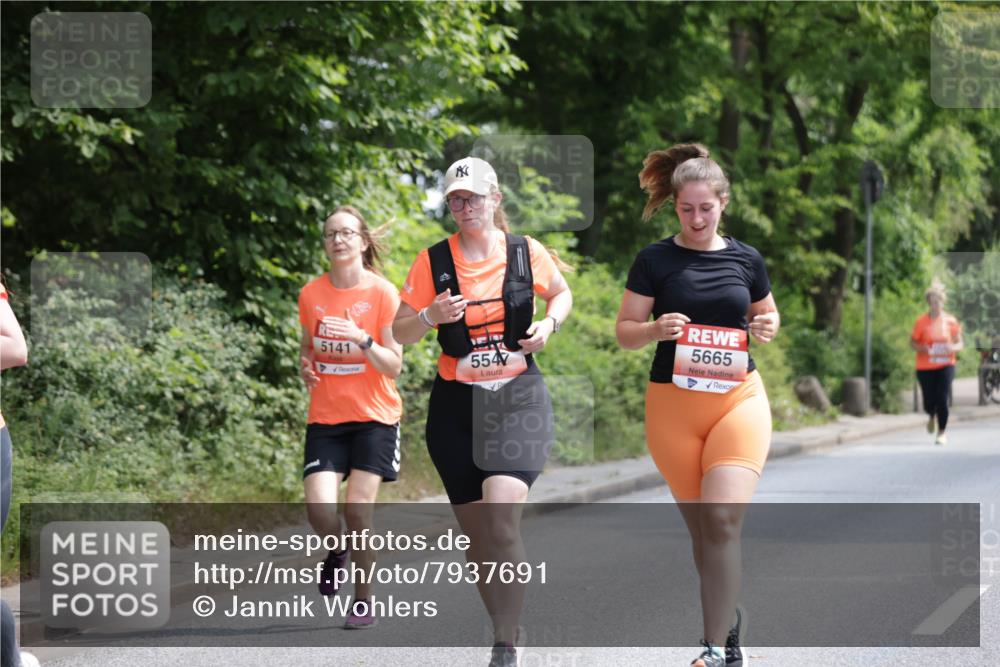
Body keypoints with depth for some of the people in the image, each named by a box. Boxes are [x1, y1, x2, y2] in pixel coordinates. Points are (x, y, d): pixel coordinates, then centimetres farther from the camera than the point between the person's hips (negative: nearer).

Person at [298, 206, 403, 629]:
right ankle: (338, 550, 23)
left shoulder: (382, 293, -7)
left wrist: (362, 339, -25)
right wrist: (306, 369, -1)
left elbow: (393, 367, -9)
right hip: (325, 418, 2)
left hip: (374, 418, -2)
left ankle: (364, 601, 9)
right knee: (320, 511, -13)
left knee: (358, 510, -9)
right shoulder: (311, 295, 3)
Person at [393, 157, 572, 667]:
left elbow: (561, 293, 19)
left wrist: (548, 324, -2)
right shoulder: (433, 261, -1)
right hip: (456, 404, 2)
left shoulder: (526, 252, 0)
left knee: (502, 515, -21)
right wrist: (430, 316, -17)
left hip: (518, 396, -2)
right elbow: (400, 333, 4)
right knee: (476, 531, 5)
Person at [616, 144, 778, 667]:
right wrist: (658, 329, -19)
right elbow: (625, 332, 2)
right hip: (673, 406, 1)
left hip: (738, 398, 0)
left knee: (722, 518, -17)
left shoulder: (745, 259, 5)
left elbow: (766, 314, 20)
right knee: (701, 527, 8)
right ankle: (729, 623, 28)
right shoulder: (655, 260, 0)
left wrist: (766, 327, -3)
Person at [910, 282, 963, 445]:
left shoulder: (951, 321, 3)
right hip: (925, 368, 0)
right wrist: (922, 349, -17)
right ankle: (932, 417, 38)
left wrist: (953, 347, -13)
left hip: (945, 365, 0)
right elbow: (913, 342, 4)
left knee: (942, 400, -11)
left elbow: (960, 343, 10)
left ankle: (942, 433, 1)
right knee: (929, 402, 1)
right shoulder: (921, 321, -1)